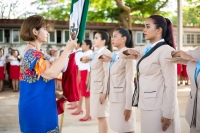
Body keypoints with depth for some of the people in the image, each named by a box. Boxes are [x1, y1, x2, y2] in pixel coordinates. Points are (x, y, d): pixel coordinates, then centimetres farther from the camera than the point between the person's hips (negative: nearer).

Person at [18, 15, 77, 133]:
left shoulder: (31, 52, 14)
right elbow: (51, 73, -35)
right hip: (36, 108, -10)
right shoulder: (32, 53, -19)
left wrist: (55, 95, 17)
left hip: (40, 106, 10)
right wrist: (68, 49, -28)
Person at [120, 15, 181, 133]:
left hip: (159, 106, -8)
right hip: (146, 105, 8)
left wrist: (168, 113, -18)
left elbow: (171, 84, -18)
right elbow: (122, 54, 24)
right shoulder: (146, 49, 10)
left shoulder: (166, 50, -14)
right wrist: (128, 51, 1)